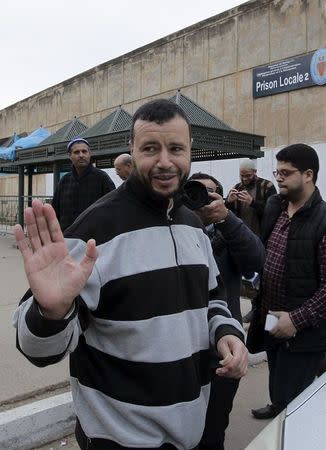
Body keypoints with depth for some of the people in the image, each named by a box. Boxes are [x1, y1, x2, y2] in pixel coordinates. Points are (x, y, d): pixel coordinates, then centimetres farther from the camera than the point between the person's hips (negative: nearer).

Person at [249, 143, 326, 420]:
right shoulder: (274, 208, 4)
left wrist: (297, 319, -20)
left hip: (303, 333, -7)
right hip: (270, 321, 7)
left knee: (292, 404, 4)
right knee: (278, 389, 27)